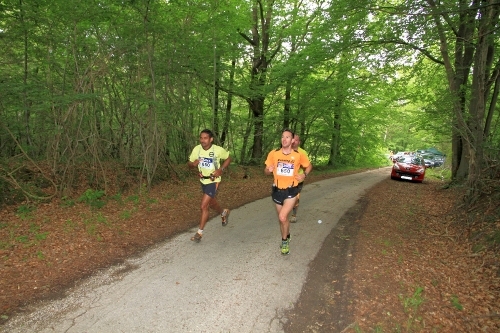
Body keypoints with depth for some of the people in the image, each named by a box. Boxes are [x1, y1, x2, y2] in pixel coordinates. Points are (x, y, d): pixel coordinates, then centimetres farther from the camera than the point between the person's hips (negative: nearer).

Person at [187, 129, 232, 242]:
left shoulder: (218, 150, -20)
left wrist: (221, 170, -16)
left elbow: (228, 158, -2)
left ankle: (200, 232, 5)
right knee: (211, 203, 24)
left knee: (204, 206, -10)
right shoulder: (196, 149, -11)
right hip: (203, 180, 6)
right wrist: (193, 164, -26)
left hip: (213, 181, -5)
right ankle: (224, 213, 55)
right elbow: (189, 164, -1)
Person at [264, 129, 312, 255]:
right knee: (282, 218, 16)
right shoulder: (273, 153, -8)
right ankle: (286, 238, 43)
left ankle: (284, 241, 11)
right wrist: (269, 170, -21)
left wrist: (304, 175, -9)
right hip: (277, 190, 2)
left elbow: (309, 165, 10)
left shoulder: (298, 155, -9)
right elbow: (266, 171, 2)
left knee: (282, 217, -16)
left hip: (291, 190, -2)